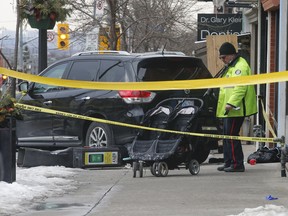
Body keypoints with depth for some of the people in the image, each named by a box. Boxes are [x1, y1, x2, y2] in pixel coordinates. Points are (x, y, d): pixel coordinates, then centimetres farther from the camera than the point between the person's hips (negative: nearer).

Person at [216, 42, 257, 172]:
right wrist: (226, 104, 24)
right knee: (227, 135, 14)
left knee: (231, 135, -11)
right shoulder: (230, 67, 21)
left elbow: (240, 87, -25)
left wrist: (231, 103, -30)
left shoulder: (240, 66, -14)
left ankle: (237, 164, -8)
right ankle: (228, 162, 20)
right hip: (228, 109, 11)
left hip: (235, 109, -11)